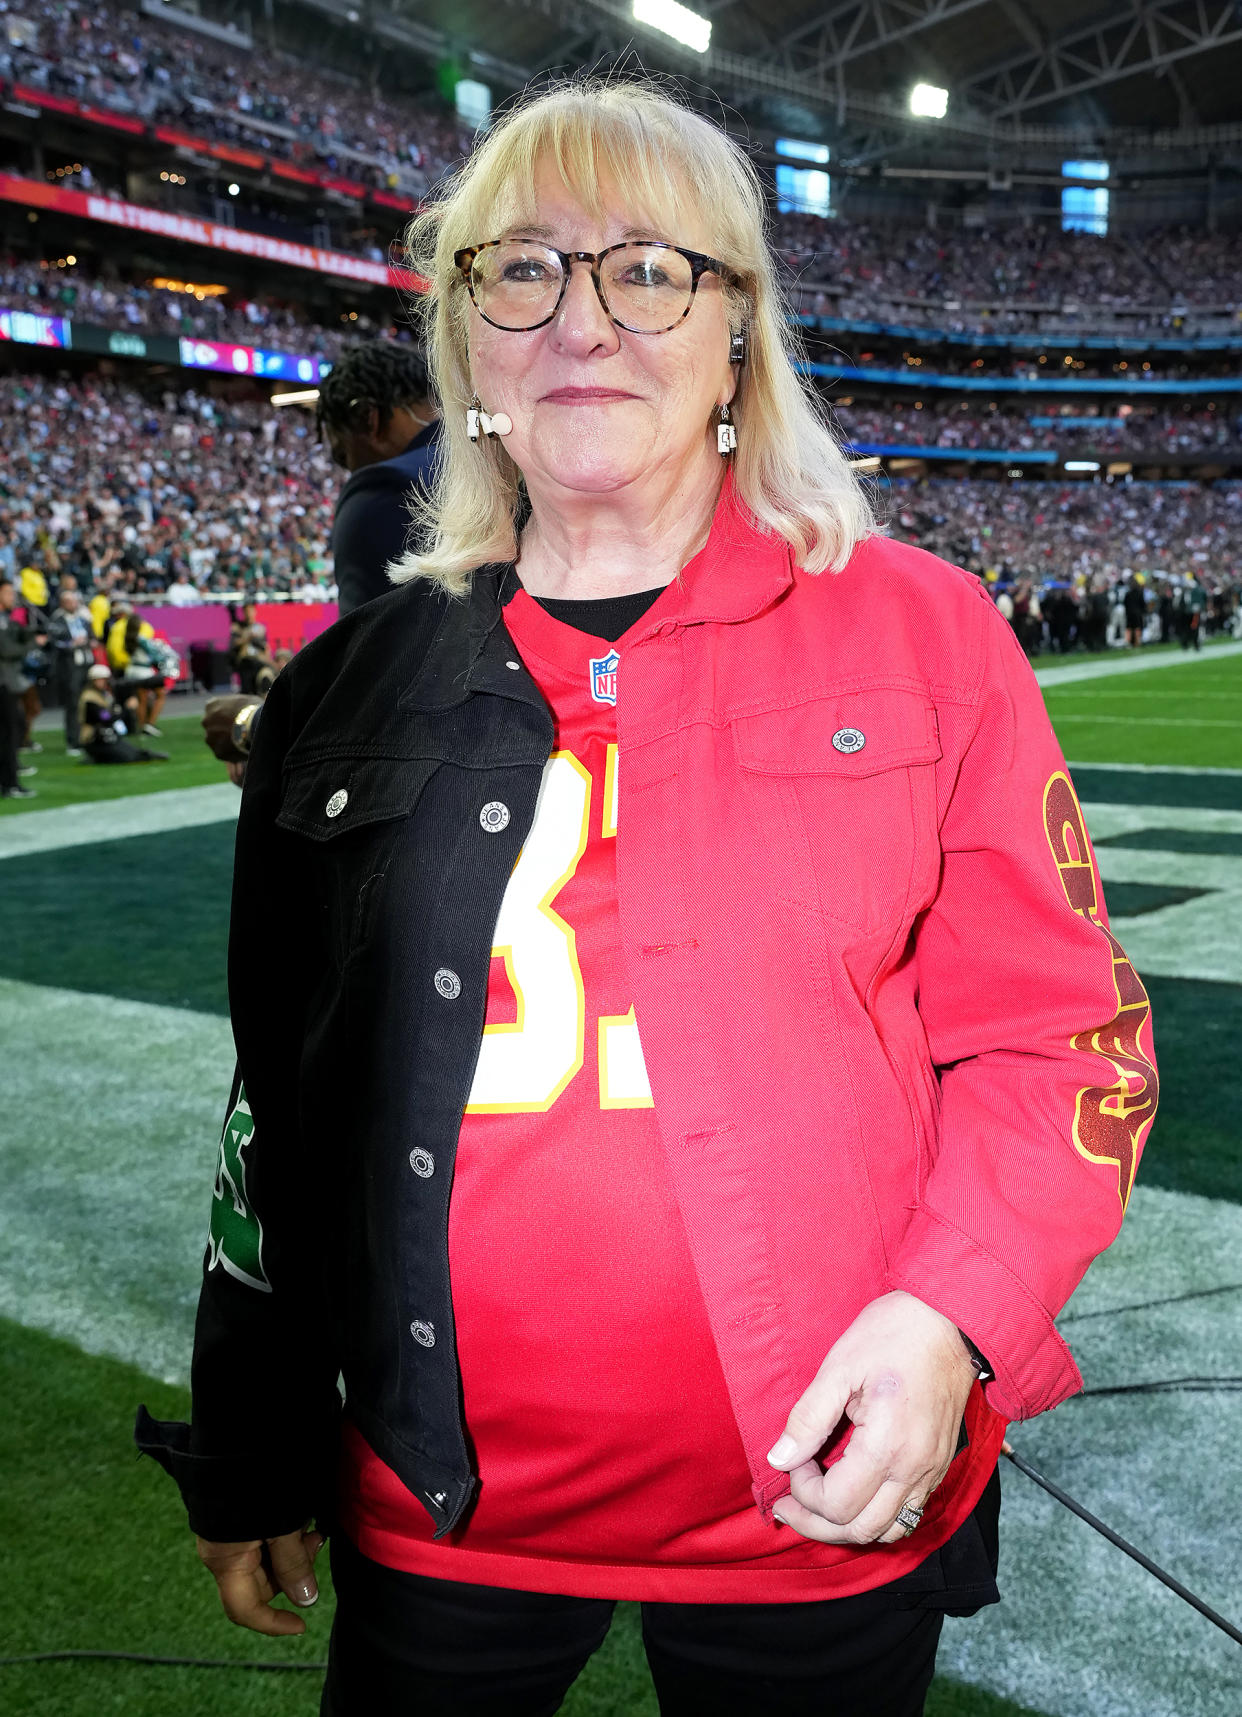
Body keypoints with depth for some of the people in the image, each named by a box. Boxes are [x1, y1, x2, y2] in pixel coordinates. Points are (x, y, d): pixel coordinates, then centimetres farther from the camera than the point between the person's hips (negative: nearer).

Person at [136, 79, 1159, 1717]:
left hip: (828, 1500, -1)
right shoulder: (354, 688, 2)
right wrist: (254, 1457, 12)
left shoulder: (919, 630, -3)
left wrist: (947, 1317, -17)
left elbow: (1058, 1030, -2)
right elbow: (288, 1099, 8)